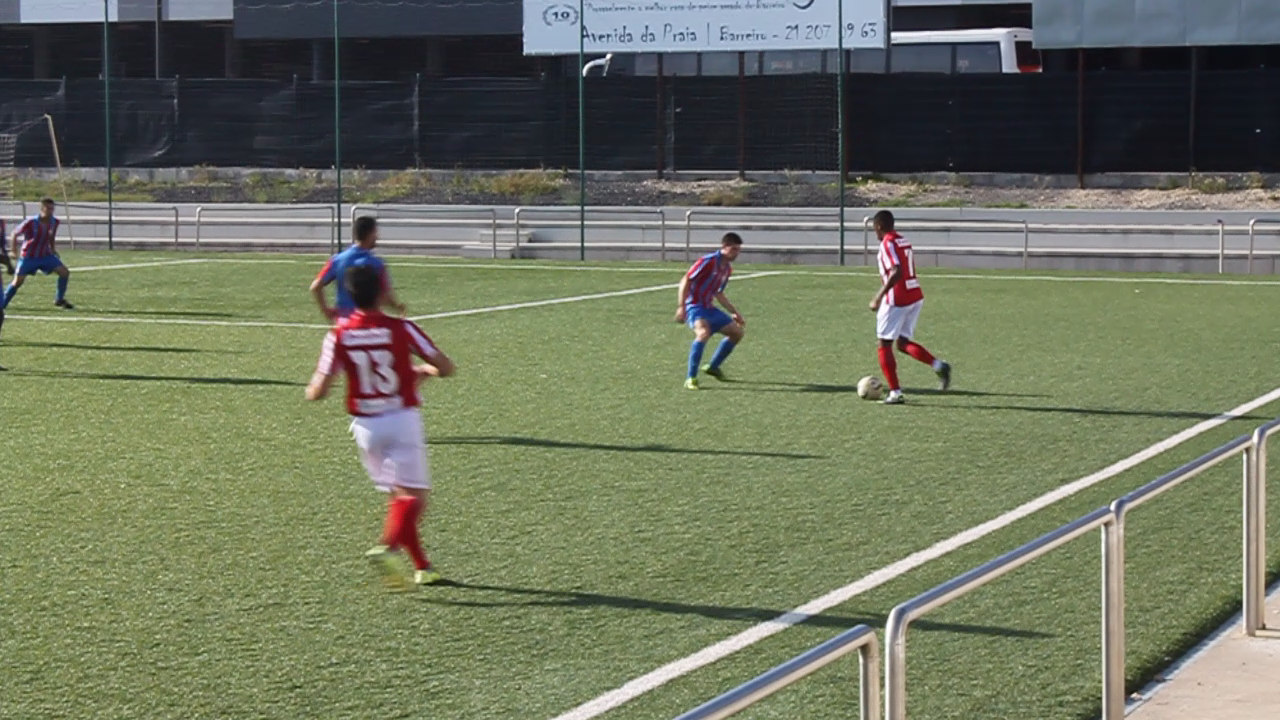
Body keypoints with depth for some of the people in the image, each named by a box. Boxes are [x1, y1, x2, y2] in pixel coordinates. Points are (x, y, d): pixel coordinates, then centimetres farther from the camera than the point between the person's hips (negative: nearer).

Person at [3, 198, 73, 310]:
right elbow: (15, 234, -7)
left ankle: (59, 300, 5)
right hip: (28, 257, -4)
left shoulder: (54, 222, -7)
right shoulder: (30, 223, -22)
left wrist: (53, 249, 8)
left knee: (65, 272, -10)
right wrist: (14, 252, -7)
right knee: (18, 282, -6)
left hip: (45, 255, 4)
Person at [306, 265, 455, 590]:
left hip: (365, 425, 3)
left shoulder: (340, 335, -4)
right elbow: (446, 367, -7)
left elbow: (318, 392, -7)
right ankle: (387, 547, -28)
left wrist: (312, 388, 16)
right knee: (414, 494, -3)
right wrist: (424, 371, 14)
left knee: (398, 495, 16)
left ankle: (422, 566, 15)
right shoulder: (401, 329, -8)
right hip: (402, 419, -3)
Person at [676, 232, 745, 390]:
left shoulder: (727, 269, 10)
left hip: (710, 308, 9)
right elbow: (685, 281, -17)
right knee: (703, 332, -36)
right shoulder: (708, 262, -16)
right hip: (695, 307, -9)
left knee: (737, 332, 12)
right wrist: (682, 307, -25)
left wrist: (734, 313, 22)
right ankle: (691, 379, -30)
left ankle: (713, 367, 29)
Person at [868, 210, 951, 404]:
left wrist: (879, 296, -22)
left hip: (897, 300, -8)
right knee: (903, 342, 16)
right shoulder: (903, 241, 15)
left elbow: (896, 272, -25)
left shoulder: (887, 244, -12)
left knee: (885, 345, 3)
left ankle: (895, 393, 0)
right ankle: (938, 365, -4)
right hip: (916, 296, 9)